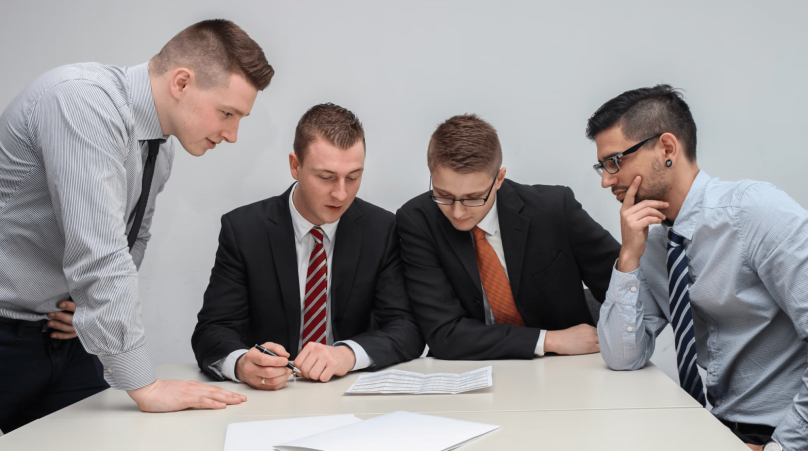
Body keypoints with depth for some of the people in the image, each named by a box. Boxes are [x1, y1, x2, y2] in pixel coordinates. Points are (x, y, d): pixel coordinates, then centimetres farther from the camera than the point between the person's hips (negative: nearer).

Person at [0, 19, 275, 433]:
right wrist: (145, 386, -27)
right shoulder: (83, 100, -25)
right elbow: (98, 253, -30)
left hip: (62, 334, 7)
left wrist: (98, 305, -3)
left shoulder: (161, 147, 3)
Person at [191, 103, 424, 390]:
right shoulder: (242, 230, -4)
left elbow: (408, 331, -6)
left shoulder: (382, 230, -2)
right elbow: (211, 331, -9)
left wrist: (349, 353, -28)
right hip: (267, 396, 0)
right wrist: (241, 364, -33)